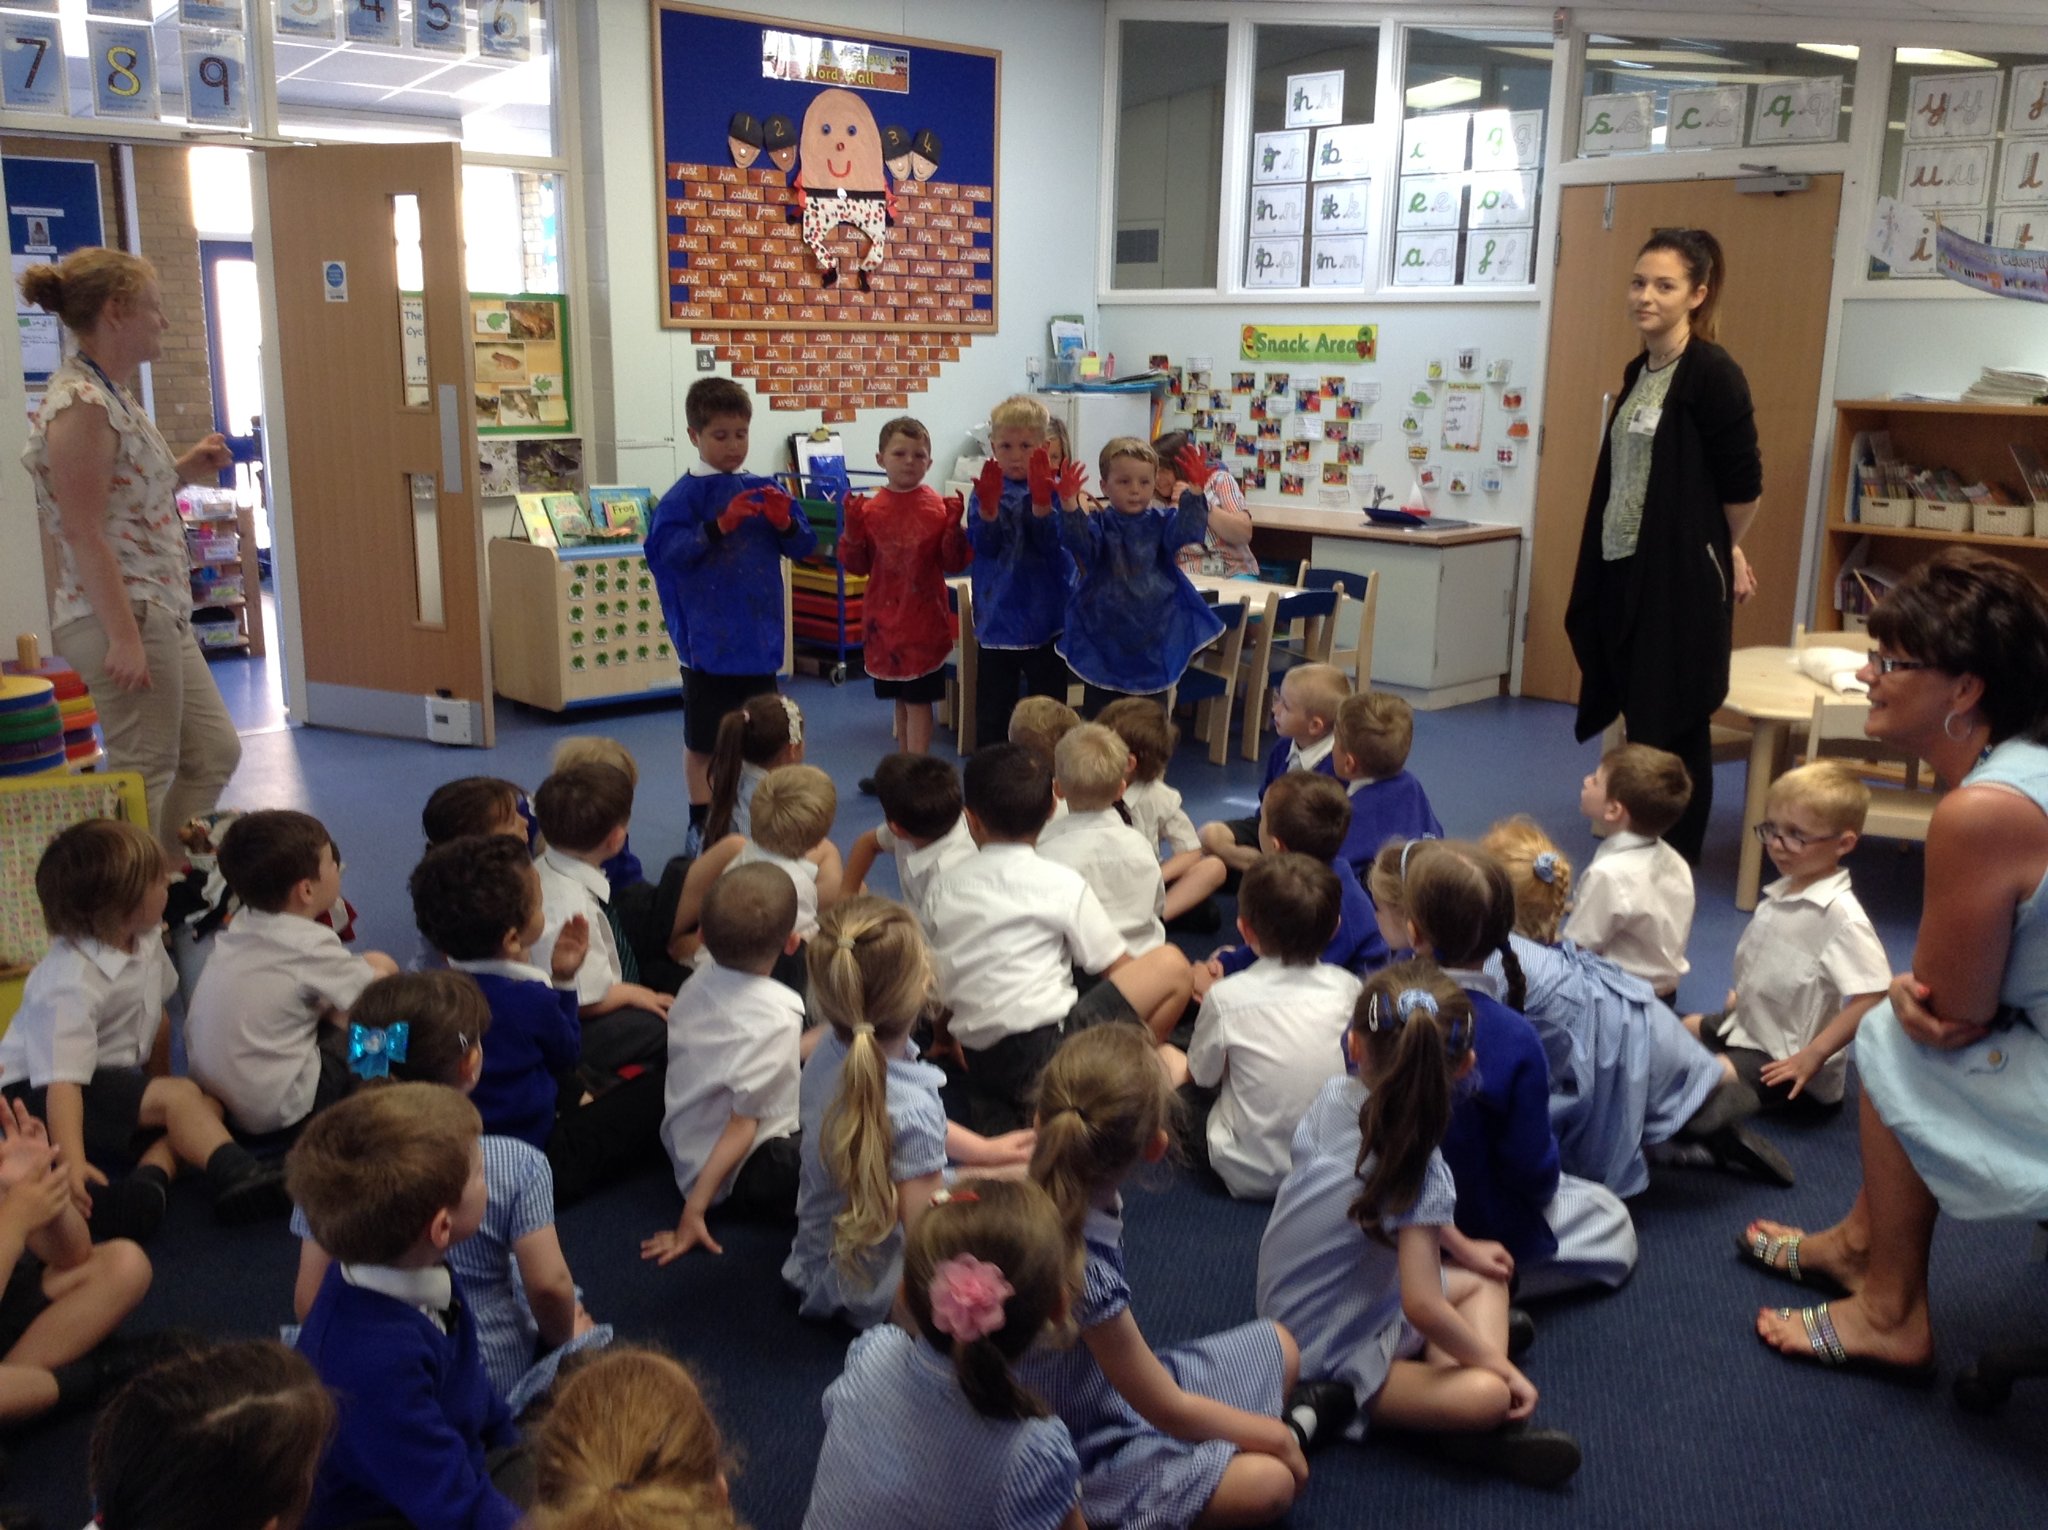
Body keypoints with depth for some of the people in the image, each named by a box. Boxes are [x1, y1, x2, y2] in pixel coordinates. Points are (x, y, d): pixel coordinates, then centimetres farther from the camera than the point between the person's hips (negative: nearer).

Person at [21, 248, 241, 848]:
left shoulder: (114, 396, 14)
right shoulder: (81, 404, -16)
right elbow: (83, 534, -20)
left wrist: (186, 470, 10)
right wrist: (124, 637, -23)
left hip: (161, 613, 10)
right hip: (123, 616, -10)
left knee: (214, 755, 16)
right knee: (143, 778, -1)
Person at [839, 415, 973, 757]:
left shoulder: (939, 507, -8)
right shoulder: (870, 508, -1)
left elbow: (955, 564, -9)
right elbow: (856, 565, 3)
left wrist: (954, 527, -23)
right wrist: (852, 528, -12)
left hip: (924, 621, -4)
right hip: (884, 619, 4)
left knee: (918, 700, -2)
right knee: (900, 698, 16)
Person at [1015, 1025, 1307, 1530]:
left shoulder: (1035, 1187, -20)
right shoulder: (1086, 1271, -38)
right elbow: (1167, 1409, -22)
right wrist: (1273, 1434, -8)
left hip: (1119, 1384, 9)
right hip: (1092, 1444, -8)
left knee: (1278, 1346, 15)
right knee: (1269, 1483, -25)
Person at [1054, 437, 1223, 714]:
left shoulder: (1161, 523, 2)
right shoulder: (1099, 523, -2)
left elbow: (1187, 529, -16)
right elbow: (1079, 539, -22)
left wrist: (1193, 493, -32)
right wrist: (1070, 504, -40)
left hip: (1154, 642, 1)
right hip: (1103, 641, -1)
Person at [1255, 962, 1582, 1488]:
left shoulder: (1333, 1096, -8)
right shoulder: (1420, 1168, -29)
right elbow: (1422, 1306, -29)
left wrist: (1461, 1245, 18)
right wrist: (1493, 1361, -13)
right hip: (1335, 1355, -9)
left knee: (1485, 1280, 15)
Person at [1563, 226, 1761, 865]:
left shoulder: (1713, 373, -13)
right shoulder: (1637, 371, 11)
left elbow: (1742, 484, -11)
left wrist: (1726, 553, 5)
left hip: (1682, 578, -8)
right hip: (1621, 571, 8)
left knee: (1672, 730, 0)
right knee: (1638, 723, 14)